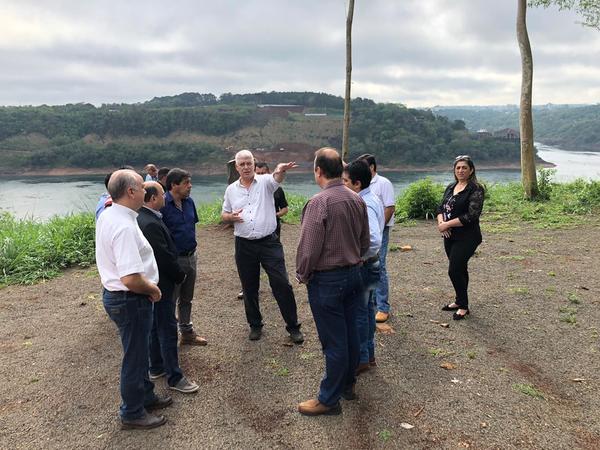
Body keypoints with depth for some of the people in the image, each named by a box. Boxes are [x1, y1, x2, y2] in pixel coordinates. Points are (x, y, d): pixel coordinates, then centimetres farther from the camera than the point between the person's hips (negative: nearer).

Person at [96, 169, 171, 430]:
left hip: (114, 293, 10)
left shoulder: (107, 216, 3)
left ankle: (145, 396, 43)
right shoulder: (124, 227, -28)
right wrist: (153, 290, -15)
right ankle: (132, 414, 27)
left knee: (139, 352, 25)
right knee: (135, 357, 9)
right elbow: (131, 279, -34)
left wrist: (148, 284, 15)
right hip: (130, 300, -10)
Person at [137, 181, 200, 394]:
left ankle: (156, 367, 33)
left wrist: (176, 273, 14)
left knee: (156, 326, 20)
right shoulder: (151, 224, -26)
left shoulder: (142, 218, 5)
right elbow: (165, 257, -24)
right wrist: (180, 275, -8)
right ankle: (175, 377, 10)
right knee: (168, 330, 0)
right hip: (160, 284, -10)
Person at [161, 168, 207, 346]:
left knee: (186, 299, 20)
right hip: (174, 260, -7)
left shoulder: (189, 202, 3)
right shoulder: (162, 205, -20)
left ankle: (187, 333, 34)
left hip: (191, 257, 7)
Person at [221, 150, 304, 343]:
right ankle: (255, 325, 31)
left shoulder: (265, 181, -3)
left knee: (282, 284, -1)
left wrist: (281, 170, -51)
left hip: (269, 242, -3)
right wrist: (231, 216, -7)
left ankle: (293, 326, 13)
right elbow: (224, 214, 17)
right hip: (244, 246, 3)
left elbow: (276, 178, -27)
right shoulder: (231, 189, 7)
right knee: (249, 288, 12)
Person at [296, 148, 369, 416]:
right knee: (350, 333, 18)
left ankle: (329, 400, 18)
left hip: (326, 281, -7)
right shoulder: (357, 200, 2)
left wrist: (302, 275, -4)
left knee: (334, 342, 2)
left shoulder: (319, 203, -20)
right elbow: (364, 242, 10)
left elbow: (308, 247, -20)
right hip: (354, 275, 7)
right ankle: (347, 385, 36)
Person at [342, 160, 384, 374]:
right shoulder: (373, 199, 6)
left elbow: (374, 241, -36)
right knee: (367, 308, 20)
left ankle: (361, 359, 19)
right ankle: (369, 354, 35)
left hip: (362, 266, -10)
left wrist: (358, 258, -23)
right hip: (370, 263, 10)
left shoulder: (364, 206, -25)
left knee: (358, 312, 4)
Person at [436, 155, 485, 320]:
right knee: (459, 269, 17)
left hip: (466, 237, -7)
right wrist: (441, 222, -10)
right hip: (450, 236, 7)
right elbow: (441, 207, 11)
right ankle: (459, 301, 31)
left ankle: (463, 306, 9)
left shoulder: (475, 189, -12)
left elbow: (471, 216, -20)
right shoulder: (451, 187, 11)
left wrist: (447, 224, -17)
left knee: (454, 270, -8)